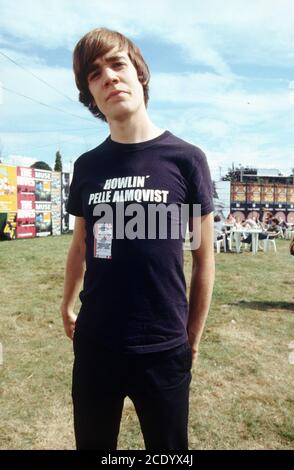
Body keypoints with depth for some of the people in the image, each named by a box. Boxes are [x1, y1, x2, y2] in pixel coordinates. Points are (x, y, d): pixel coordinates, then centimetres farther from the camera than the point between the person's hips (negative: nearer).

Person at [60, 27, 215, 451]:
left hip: (163, 350, -2)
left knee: (168, 448, 19)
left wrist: (193, 339, 1)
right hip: (93, 345, 3)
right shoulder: (87, 166, 1)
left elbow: (203, 258, -4)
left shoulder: (186, 159, -8)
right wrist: (67, 305, 12)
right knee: (92, 444, 23)